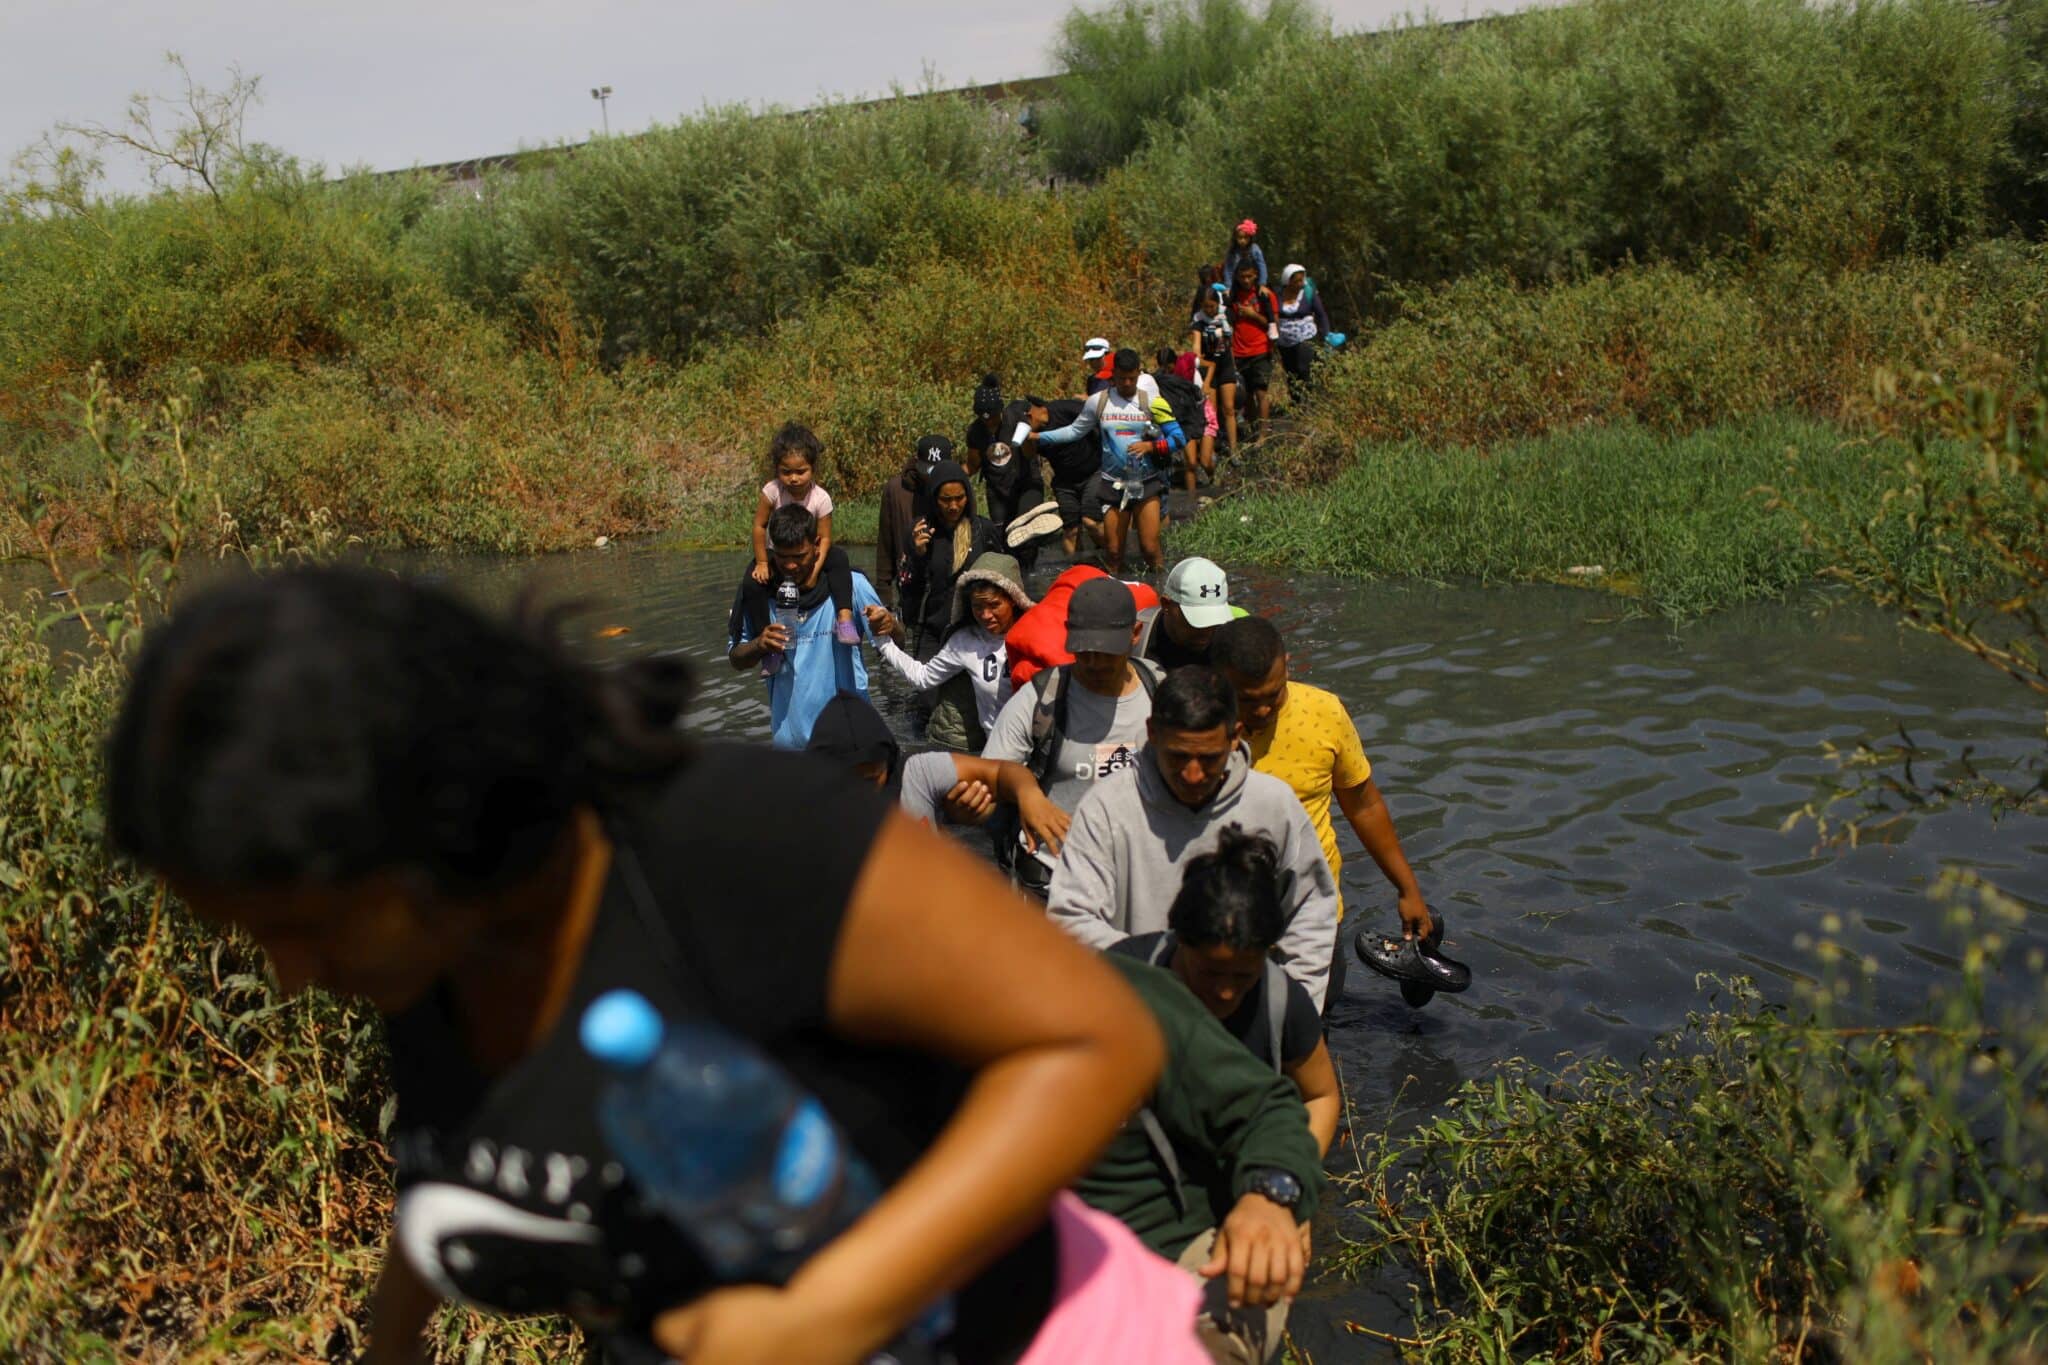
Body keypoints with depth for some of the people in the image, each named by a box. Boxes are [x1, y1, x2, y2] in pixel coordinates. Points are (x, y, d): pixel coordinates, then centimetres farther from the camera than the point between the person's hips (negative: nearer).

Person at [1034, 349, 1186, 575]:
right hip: (1113, 484, 2)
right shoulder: (1098, 402, 2)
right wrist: (1037, 437, 9)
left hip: (1147, 484, -2)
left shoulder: (1152, 402, -3)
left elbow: (1178, 438, -2)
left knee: (1150, 548, -8)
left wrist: (1150, 446, -17)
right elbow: (1075, 431, 14)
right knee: (1113, 550, 3)